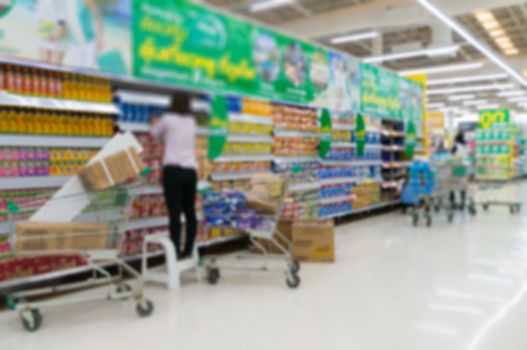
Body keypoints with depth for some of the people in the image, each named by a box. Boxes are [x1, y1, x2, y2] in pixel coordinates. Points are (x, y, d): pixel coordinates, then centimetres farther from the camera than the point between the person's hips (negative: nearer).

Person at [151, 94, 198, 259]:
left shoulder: (168, 119, 0)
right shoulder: (191, 121, 14)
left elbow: (156, 135, 18)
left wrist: (156, 124, 39)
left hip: (173, 169, -5)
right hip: (190, 170, 5)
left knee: (175, 212, -6)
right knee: (190, 211, 8)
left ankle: (176, 252, -8)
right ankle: (188, 250, 14)